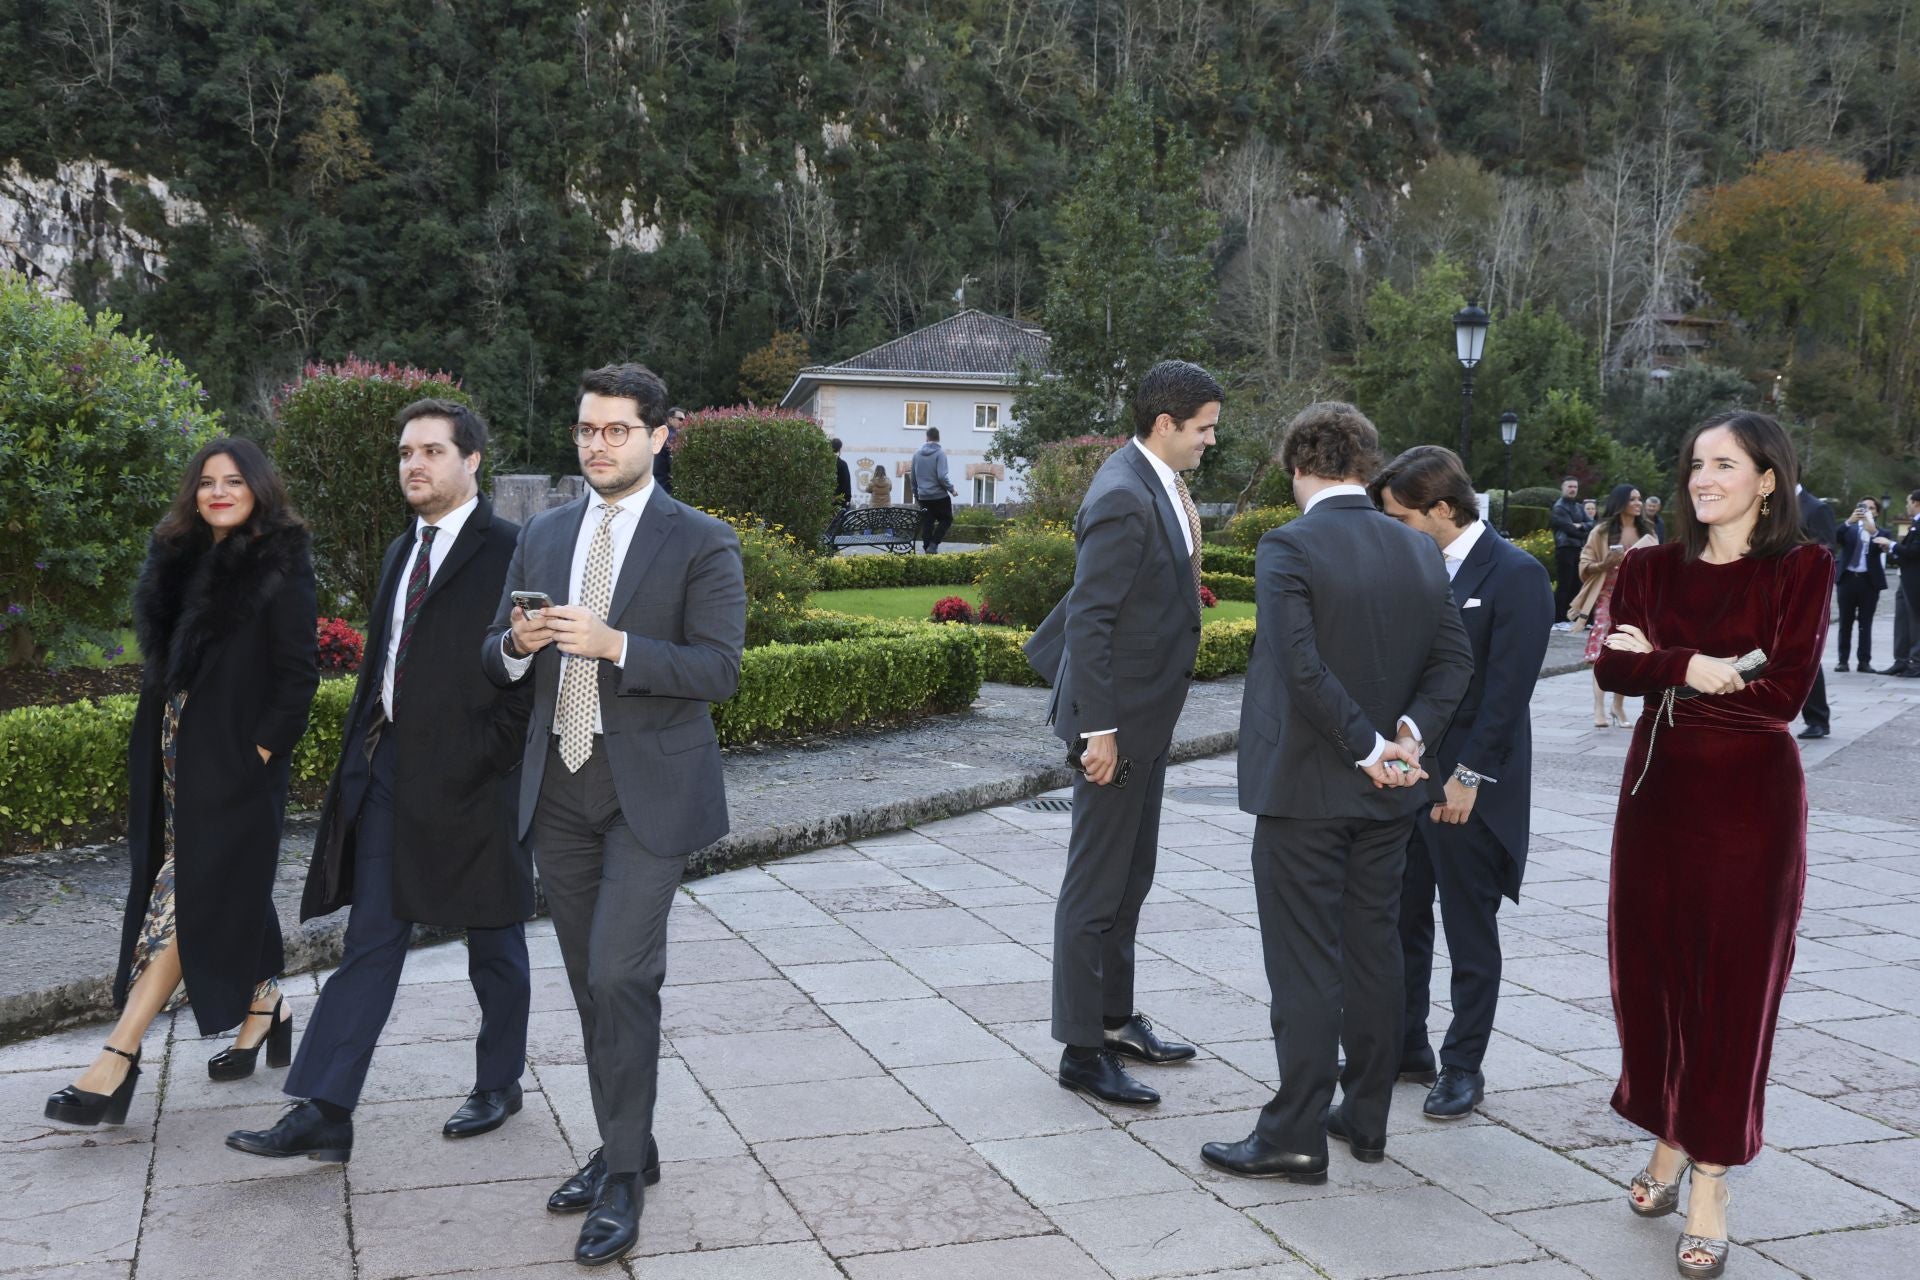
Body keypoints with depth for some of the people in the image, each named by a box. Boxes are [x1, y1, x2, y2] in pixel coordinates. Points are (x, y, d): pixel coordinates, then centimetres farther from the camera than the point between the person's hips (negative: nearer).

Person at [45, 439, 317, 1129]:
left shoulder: (280, 568, -7)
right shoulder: (181, 560, 12)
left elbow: (299, 675, -10)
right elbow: (162, 659, 18)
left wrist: (259, 752, -14)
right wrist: (155, 749, 10)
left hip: (235, 762, -7)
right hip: (175, 756, 7)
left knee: (191, 897, -6)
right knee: (228, 890, 12)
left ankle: (118, 1059, -8)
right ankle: (264, 1009, 28)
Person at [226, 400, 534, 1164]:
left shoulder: (510, 552, -9)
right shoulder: (403, 552, 15)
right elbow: (381, 662, 19)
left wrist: (485, 758, -15)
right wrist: (361, 751, 14)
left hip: (471, 777, -7)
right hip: (391, 769, 7)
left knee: (492, 939, 10)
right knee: (370, 939, 4)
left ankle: (499, 1084, 27)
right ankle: (323, 1113, 4)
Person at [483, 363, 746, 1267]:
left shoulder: (702, 543, -5)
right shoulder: (543, 535, 11)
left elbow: (720, 669, -13)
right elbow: (497, 658, 13)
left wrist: (615, 645, -24)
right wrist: (518, 644, -10)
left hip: (649, 791, -5)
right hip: (558, 788, 6)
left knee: (619, 978, -11)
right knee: (589, 983, 13)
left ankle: (624, 1176, 3)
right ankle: (624, 1148, 28)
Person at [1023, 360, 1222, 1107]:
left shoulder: (1157, 485, 9)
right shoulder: (1124, 498, -21)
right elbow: (1089, 620, -23)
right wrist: (1098, 728, -23)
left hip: (1147, 716, 10)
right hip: (1118, 718, -10)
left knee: (1130, 878, 19)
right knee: (1096, 887, 0)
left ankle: (1114, 1019, 33)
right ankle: (1082, 1050, 9)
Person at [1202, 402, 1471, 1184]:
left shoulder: (1287, 548, -14)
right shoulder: (1420, 551, 5)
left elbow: (1304, 668, -22)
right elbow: (1454, 659, 2)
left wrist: (1370, 748, -15)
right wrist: (1409, 731, -8)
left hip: (1304, 788, -6)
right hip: (1386, 796, 6)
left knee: (1305, 963, -1)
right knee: (1374, 950, 14)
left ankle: (1295, 1135, 5)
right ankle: (1367, 1118, 24)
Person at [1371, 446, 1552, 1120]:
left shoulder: (1516, 575, -13)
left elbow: (1508, 686, -17)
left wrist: (1467, 776, -19)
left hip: (1469, 785, -7)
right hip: (1408, 774, 7)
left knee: (1470, 937, 6)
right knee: (1403, 921, 14)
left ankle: (1463, 1066, 17)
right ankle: (1405, 1046, 27)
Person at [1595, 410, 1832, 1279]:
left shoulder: (1801, 569, -5)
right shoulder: (1655, 569, 7)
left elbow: (1784, 691, -14)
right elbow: (1613, 666, -4)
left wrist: (1660, 664, -9)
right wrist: (1695, 667, -19)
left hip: (1750, 798, -4)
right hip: (1658, 786, 4)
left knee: (1732, 981, 1)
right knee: (1651, 965, 8)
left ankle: (1710, 1184, 8)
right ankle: (1668, 1141, 26)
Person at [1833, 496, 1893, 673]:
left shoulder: (1880, 533, 7)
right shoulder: (1849, 529, 10)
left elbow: (1883, 547, -12)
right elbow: (1835, 539, -9)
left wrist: (1873, 532, -28)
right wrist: (1849, 522, -23)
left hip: (1869, 581, -1)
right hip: (1848, 579, 1)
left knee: (1866, 624, 1)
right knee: (1845, 623, 4)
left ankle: (1864, 661, 3)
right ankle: (1843, 660, 7)